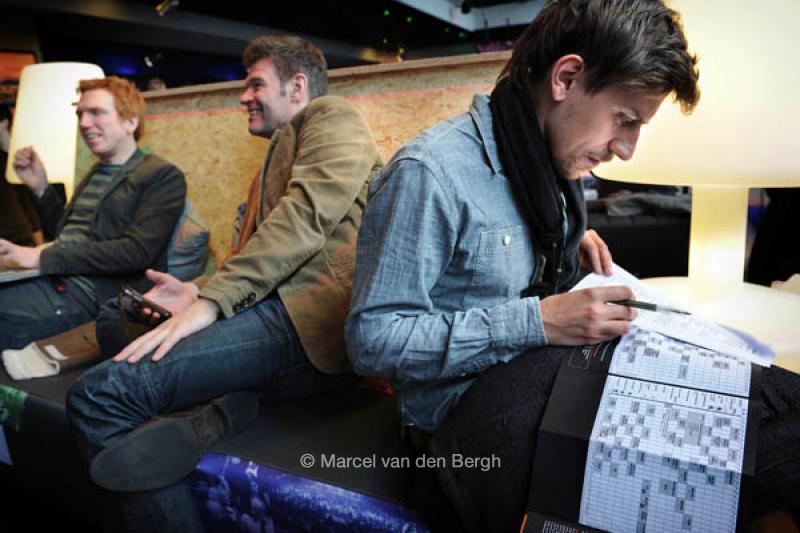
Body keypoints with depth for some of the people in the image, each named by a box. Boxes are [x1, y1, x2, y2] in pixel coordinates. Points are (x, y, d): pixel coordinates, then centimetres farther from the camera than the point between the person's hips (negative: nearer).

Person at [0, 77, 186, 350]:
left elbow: (137, 252, -16)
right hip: (49, 280, 8)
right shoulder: (97, 173, 21)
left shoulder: (163, 176, -4)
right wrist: (40, 187, 14)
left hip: (87, 293, -7)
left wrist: (42, 257, -16)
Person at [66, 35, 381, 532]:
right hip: (274, 311, 10)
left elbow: (308, 213, -13)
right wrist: (199, 292, 6)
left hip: (315, 318, -10)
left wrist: (211, 302, -19)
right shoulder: (270, 168, 34)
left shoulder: (333, 115, 6)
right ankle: (211, 414, -16)